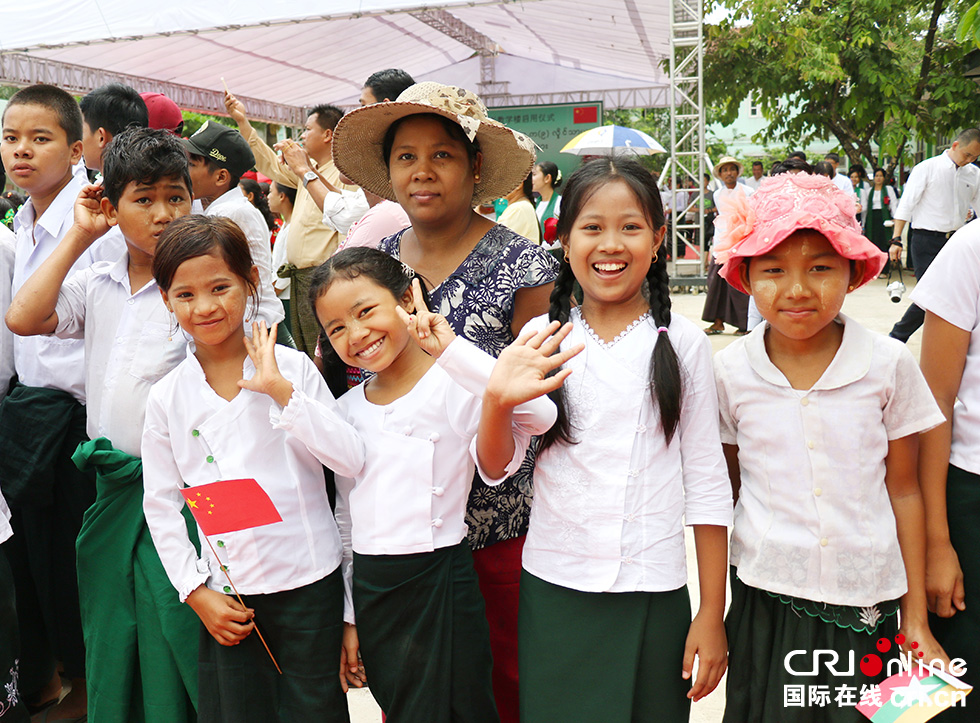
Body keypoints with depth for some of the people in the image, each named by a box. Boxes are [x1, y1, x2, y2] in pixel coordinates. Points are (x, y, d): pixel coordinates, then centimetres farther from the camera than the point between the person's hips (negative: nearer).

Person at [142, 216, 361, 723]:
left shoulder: (291, 366, -6)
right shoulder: (166, 398, 0)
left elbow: (352, 460, -14)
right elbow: (160, 505, 6)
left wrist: (282, 391, -20)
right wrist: (196, 592, 1)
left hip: (309, 585, -2)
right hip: (226, 596, 2)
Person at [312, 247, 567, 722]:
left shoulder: (455, 384, -11)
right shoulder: (347, 409, 7)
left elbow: (495, 466, -28)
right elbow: (345, 518, 13)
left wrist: (497, 402, -47)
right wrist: (348, 616, 14)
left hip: (441, 584, -5)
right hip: (369, 590, 5)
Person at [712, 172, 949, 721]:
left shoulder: (889, 366, -6)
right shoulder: (731, 372, -5)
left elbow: (903, 491, 2)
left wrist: (916, 619, 5)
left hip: (865, 604, 0)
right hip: (764, 601, 0)